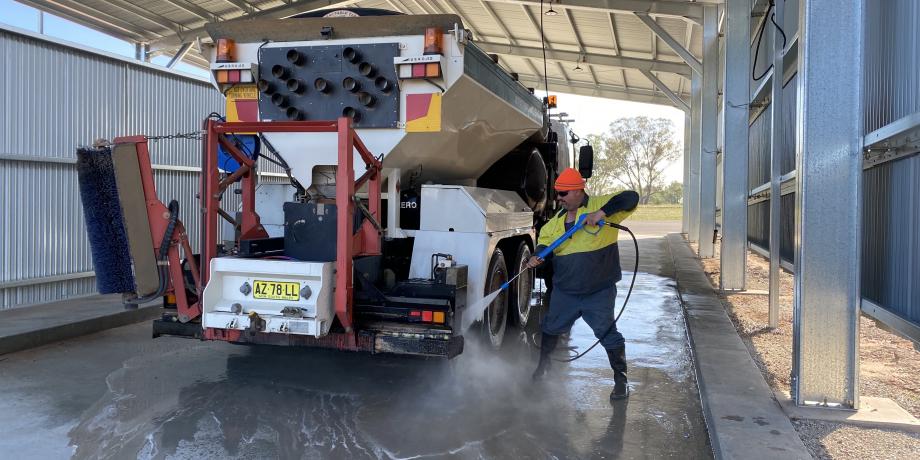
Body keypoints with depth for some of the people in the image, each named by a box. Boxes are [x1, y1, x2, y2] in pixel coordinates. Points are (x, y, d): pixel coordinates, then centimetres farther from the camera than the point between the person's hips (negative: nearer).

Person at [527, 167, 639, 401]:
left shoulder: (601, 205, -9)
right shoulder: (556, 221, 7)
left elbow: (631, 198, -19)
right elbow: (545, 243, 7)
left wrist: (602, 212, -31)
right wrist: (537, 257, -16)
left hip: (599, 292, -5)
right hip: (564, 292, 5)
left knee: (608, 334, -1)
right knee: (551, 329, 19)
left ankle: (621, 380, 17)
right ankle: (543, 365, 43)